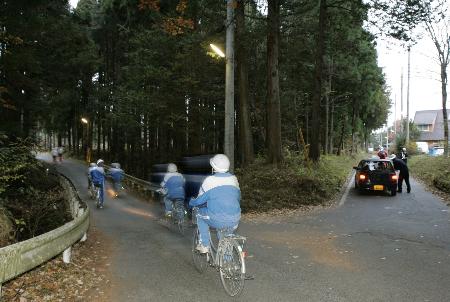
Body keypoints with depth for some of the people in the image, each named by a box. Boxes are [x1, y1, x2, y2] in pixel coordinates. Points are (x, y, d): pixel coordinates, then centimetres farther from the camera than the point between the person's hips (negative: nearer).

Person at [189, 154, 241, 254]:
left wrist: (191, 202, 22)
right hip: (234, 222, 4)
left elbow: (200, 200, 0)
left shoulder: (210, 180, -6)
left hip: (217, 221, -4)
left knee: (200, 214, 24)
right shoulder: (234, 179, 7)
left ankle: (204, 245, 25)